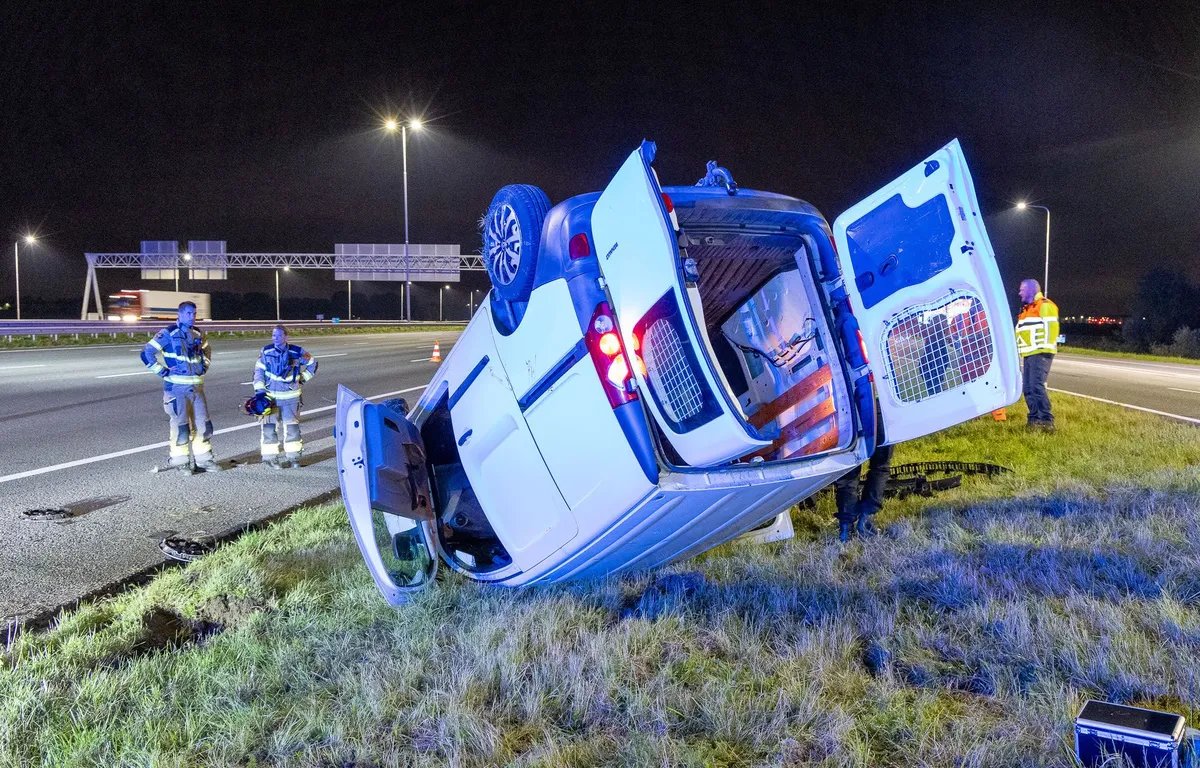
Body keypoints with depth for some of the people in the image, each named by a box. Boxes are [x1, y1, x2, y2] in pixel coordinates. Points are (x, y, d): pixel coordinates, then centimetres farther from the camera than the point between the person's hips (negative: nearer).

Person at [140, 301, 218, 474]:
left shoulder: (198, 334, 11)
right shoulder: (168, 334, -8)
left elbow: (206, 351, 31)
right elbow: (147, 353, -9)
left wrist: (204, 367, 16)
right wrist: (162, 371, -10)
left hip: (197, 386, 6)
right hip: (177, 387, -6)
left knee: (203, 423, 8)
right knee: (180, 424, -2)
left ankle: (203, 459, 18)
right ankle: (180, 461, 8)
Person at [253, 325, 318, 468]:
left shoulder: (297, 352, -3)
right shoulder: (266, 352, -2)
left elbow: (312, 364, 12)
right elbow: (259, 370, 1)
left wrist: (302, 378, 8)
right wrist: (259, 389, -8)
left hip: (290, 396, 0)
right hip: (270, 395, 0)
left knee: (292, 427, 5)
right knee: (269, 427, -2)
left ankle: (293, 457, 16)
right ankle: (270, 456, 7)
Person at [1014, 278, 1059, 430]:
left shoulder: (1045, 305, -5)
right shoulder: (1027, 308, 25)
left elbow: (1051, 327, -15)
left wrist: (1046, 348, -20)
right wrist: (1020, 351, 24)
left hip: (1040, 354, -10)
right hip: (1028, 355, 10)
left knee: (1037, 386, -17)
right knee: (1028, 388, 7)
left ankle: (1047, 420, -17)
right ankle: (1035, 419, 11)